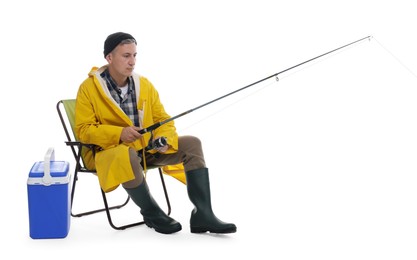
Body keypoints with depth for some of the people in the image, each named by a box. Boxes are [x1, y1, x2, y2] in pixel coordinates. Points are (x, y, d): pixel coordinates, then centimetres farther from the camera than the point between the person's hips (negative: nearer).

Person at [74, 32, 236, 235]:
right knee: (125, 156, -41)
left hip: (147, 148, 5)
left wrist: (165, 139, -16)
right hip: (108, 151, -5)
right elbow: (83, 130, -11)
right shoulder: (88, 88, -7)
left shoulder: (144, 84, 6)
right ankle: (152, 214, -18)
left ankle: (202, 215, -17)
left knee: (191, 144, -12)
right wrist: (119, 134, -25)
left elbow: (162, 119, 8)